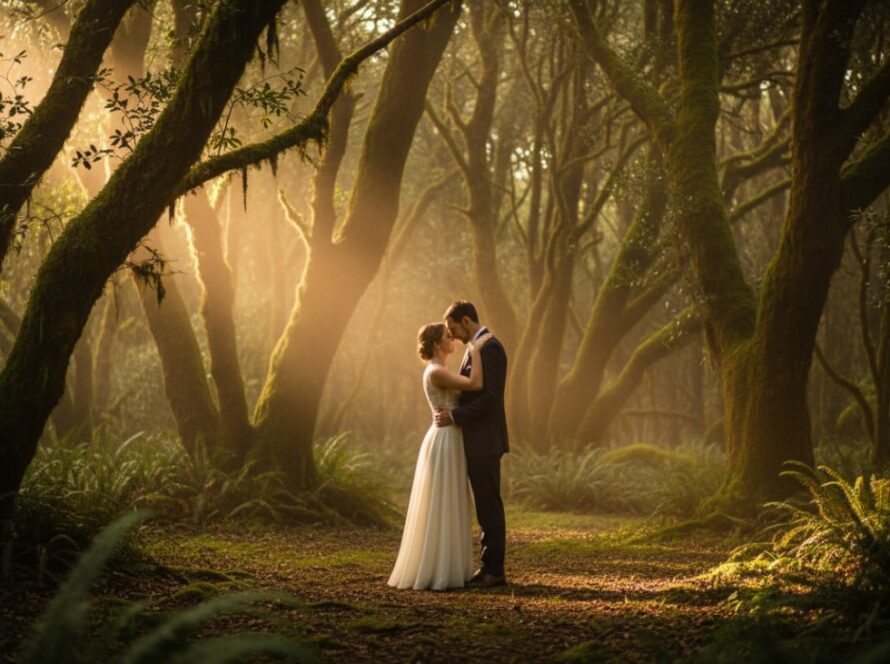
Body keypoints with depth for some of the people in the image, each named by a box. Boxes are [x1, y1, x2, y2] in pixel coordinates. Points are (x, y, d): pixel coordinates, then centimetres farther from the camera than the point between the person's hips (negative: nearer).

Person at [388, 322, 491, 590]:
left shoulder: (440, 372, 16)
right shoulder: (436, 372, -16)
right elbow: (475, 385, -25)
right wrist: (476, 350, -17)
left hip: (447, 444, 10)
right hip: (444, 445, -10)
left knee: (446, 511, 11)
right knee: (440, 511, -7)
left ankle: (436, 570, 14)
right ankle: (434, 573, -3)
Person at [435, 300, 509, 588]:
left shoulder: (490, 348, -15)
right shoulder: (476, 349, 18)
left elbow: (491, 397, -22)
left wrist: (454, 415, -19)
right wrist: (450, 411, 3)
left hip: (484, 443, -10)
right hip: (477, 443, 10)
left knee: (489, 507, -5)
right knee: (485, 508, 11)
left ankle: (494, 570, -1)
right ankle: (490, 567, 14)